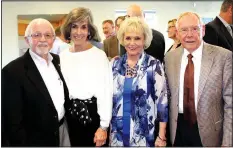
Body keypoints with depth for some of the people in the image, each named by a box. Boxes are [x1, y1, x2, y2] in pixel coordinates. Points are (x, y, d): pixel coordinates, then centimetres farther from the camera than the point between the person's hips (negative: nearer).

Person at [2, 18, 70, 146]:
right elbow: (13, 120, -17)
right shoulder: (13, 71, -20)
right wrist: (21, 144, -15)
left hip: (63, 129, 6)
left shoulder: (58, 60, 0)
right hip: (36, 140, -5)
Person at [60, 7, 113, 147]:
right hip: (69, 116, 4)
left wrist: (103, 126, -11)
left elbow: (106, 92, -10)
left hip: (92, 115, -4)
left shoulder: (99, 55, -9)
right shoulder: (63, 56, 5)